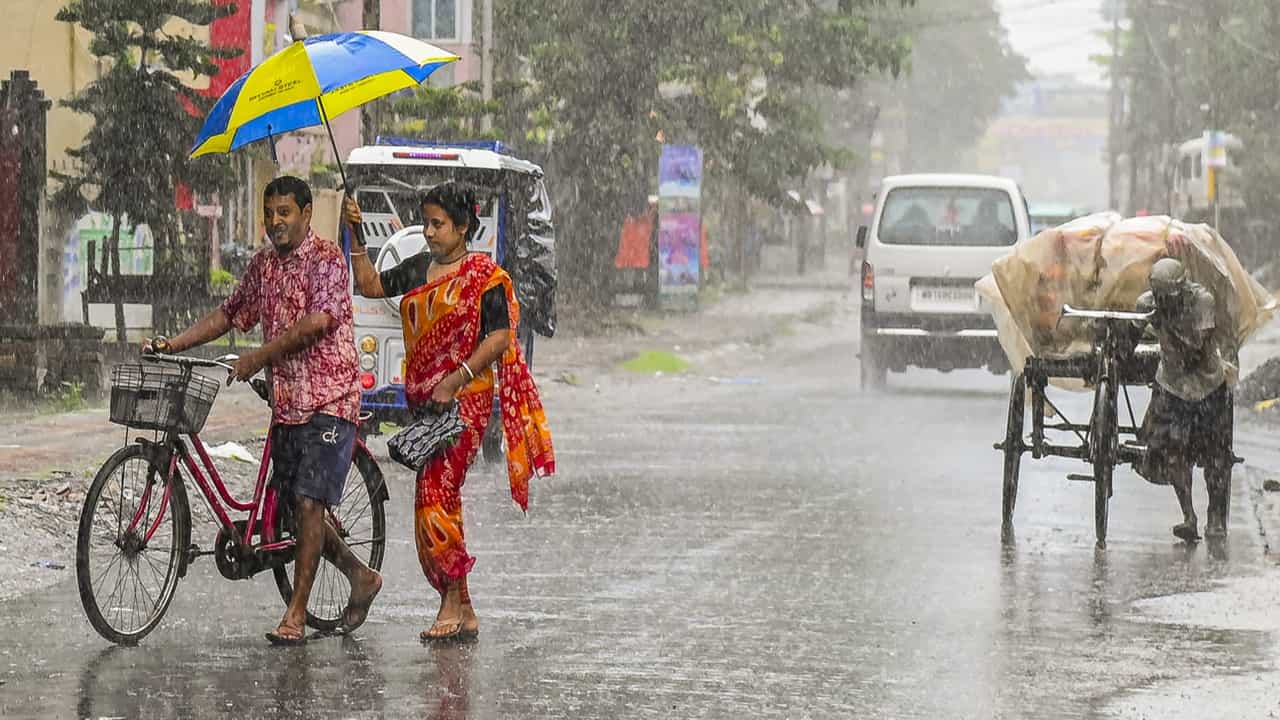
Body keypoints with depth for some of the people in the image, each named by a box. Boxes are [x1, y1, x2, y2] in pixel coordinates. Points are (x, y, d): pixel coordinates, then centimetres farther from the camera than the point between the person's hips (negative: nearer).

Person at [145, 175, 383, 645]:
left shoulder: (326, 258, -9)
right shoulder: (263, 265, 13)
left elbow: (318, 321, -20)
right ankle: (360, 576, 30)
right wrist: (173, 345, 9)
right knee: (296, 506, 10)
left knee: (309, 504, -12)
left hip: (329, 399, -8)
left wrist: (261, 355, -21)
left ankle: (296, 614, -10)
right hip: (285, 402, 8)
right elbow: (230, 315, 19)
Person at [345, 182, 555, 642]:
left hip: (464, 399, -7)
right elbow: (370, 286, 18)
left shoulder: (484, 276, -7)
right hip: (422, 398, 7)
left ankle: (452, 601, -8)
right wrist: (357, 238, 7)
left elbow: (499, 337, -12)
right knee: (442, 500, 7)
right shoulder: (419, 269, 14)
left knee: (435, 495, -15)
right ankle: (464, 613, 12)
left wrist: (456, 380, -20)